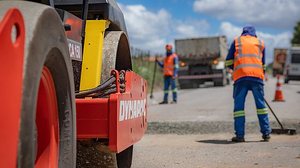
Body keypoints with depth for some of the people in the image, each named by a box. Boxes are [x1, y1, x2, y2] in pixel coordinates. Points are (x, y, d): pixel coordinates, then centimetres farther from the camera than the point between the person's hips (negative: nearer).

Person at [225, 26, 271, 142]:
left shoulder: (237, 41, 17)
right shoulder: (261, 43, 21)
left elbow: (228, 62, 11)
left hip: (240, 77, -1)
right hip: (257, 76, 1)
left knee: (239, 105, 2)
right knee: (261, 104, 9)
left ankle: (240, 135, 0)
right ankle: (266, 133, 9)